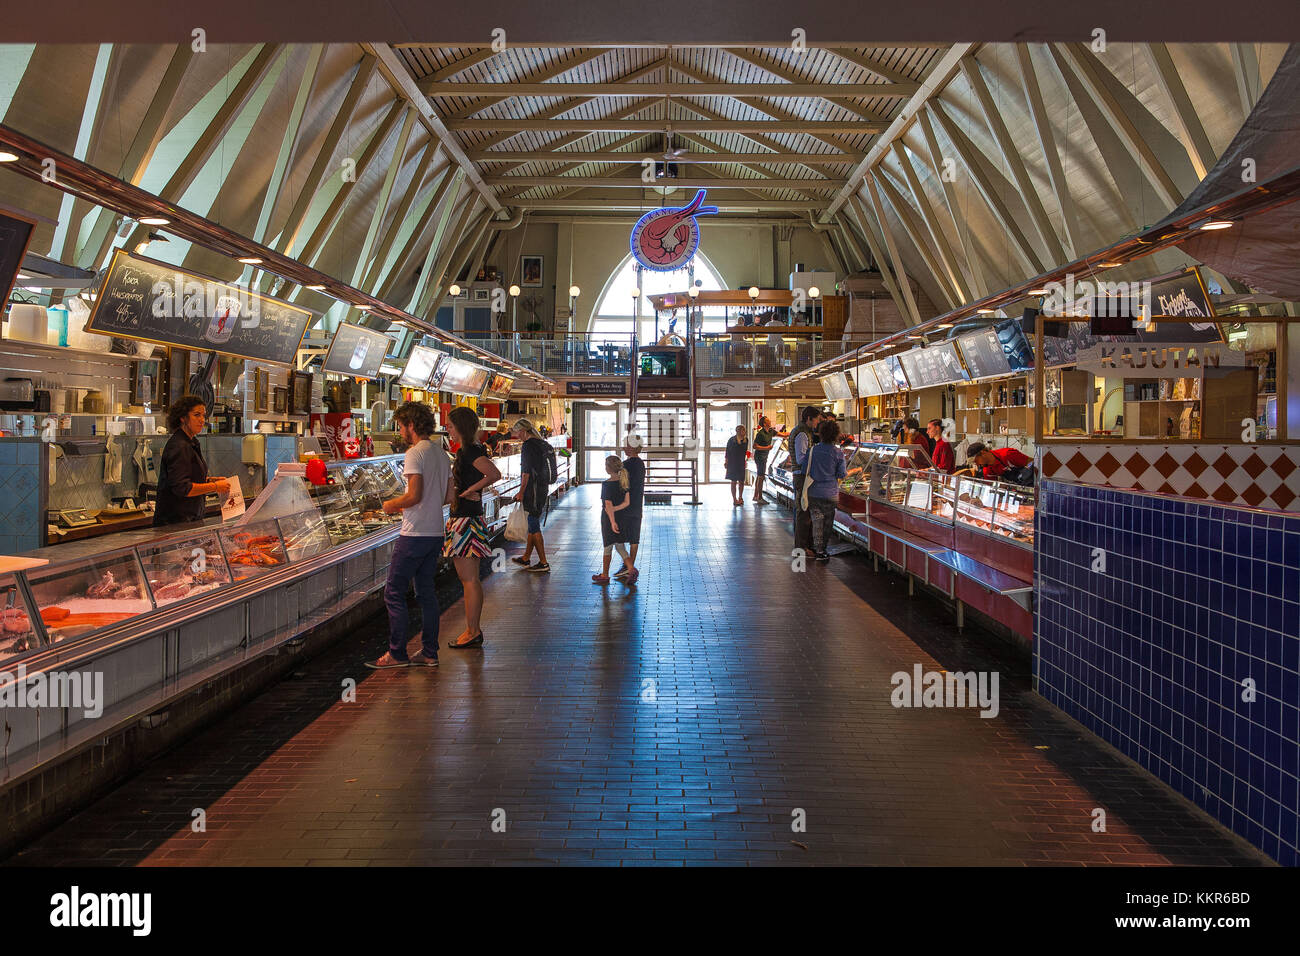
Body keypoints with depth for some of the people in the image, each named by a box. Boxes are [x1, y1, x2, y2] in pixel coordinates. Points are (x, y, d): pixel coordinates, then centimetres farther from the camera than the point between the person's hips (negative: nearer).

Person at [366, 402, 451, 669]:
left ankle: (397, 654, 4)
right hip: (436, 534, 9)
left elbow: (414, 496, -22)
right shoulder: (442, 454, 13)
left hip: (415, 535, -9)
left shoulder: (415, 453, -14)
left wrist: (392, 505, -3)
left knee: (394, 593, 1)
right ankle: (429, 653, 16)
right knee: (427, 593, 13)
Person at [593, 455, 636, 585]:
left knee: (608, 547, 8)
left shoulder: (606, 484, -17)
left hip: (608, 518, -5)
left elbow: (608, 505, -22)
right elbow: (627, 502, -4)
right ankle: (631, 569, -6)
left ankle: (605, 575, 21)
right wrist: (615, 510, -7)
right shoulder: (625, 482, 0)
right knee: (620, 547, 12)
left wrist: (612, 521, -23)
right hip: (621, 518, 5)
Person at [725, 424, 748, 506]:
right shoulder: (732, 440, -7)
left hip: (741, 463, 4)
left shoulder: (745, 440, 5)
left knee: (741, 481, 7)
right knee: (734, 481, -1)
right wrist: (726, 462, -6)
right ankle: (734, 499, 4)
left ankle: (740, 498, 24)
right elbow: (727, 452, -3)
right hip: (732, 464, -4)